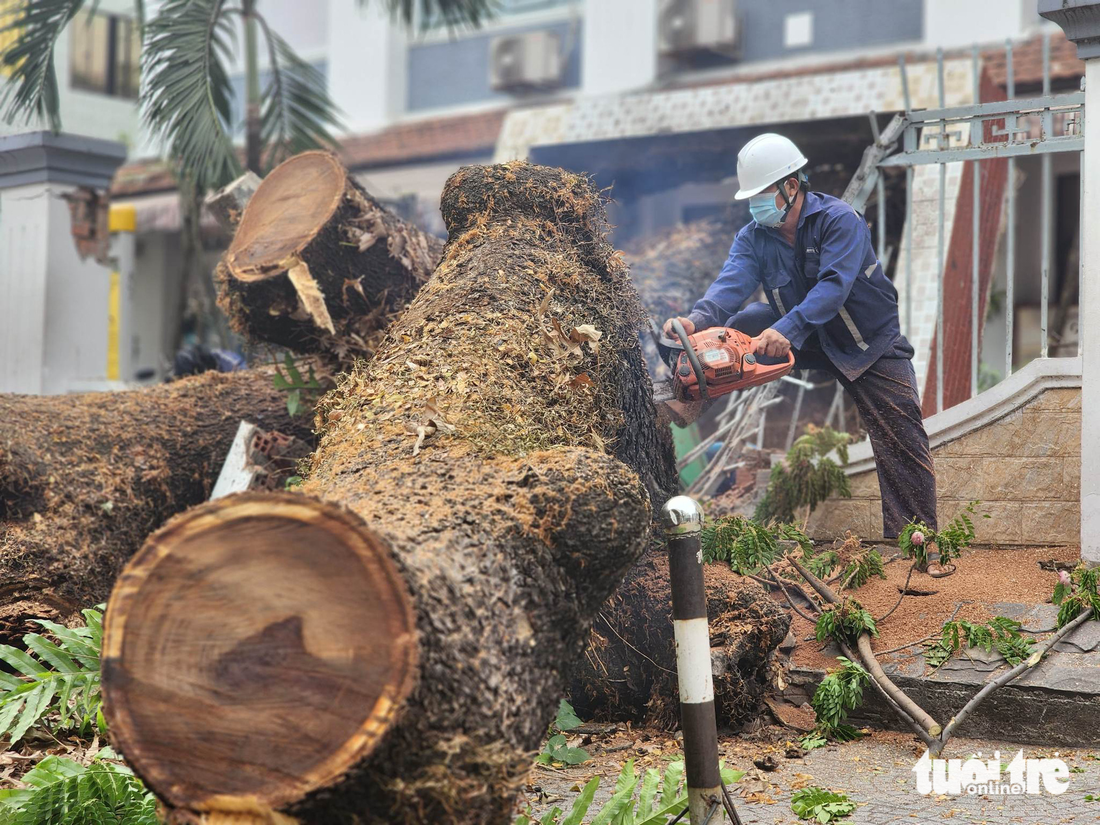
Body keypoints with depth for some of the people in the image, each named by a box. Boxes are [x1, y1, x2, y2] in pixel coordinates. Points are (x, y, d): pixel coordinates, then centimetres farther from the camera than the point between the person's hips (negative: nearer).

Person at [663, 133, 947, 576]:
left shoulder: (840, 220, -25)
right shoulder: (754, 237, -9)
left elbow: (833, 287, -38)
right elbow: (732, 283, -26)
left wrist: (787, 329, -53)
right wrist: (698, 318, -47)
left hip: (871, 344, -4)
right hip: (804, 339, 4)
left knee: (901, 440, -9)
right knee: (737, 326, -17)